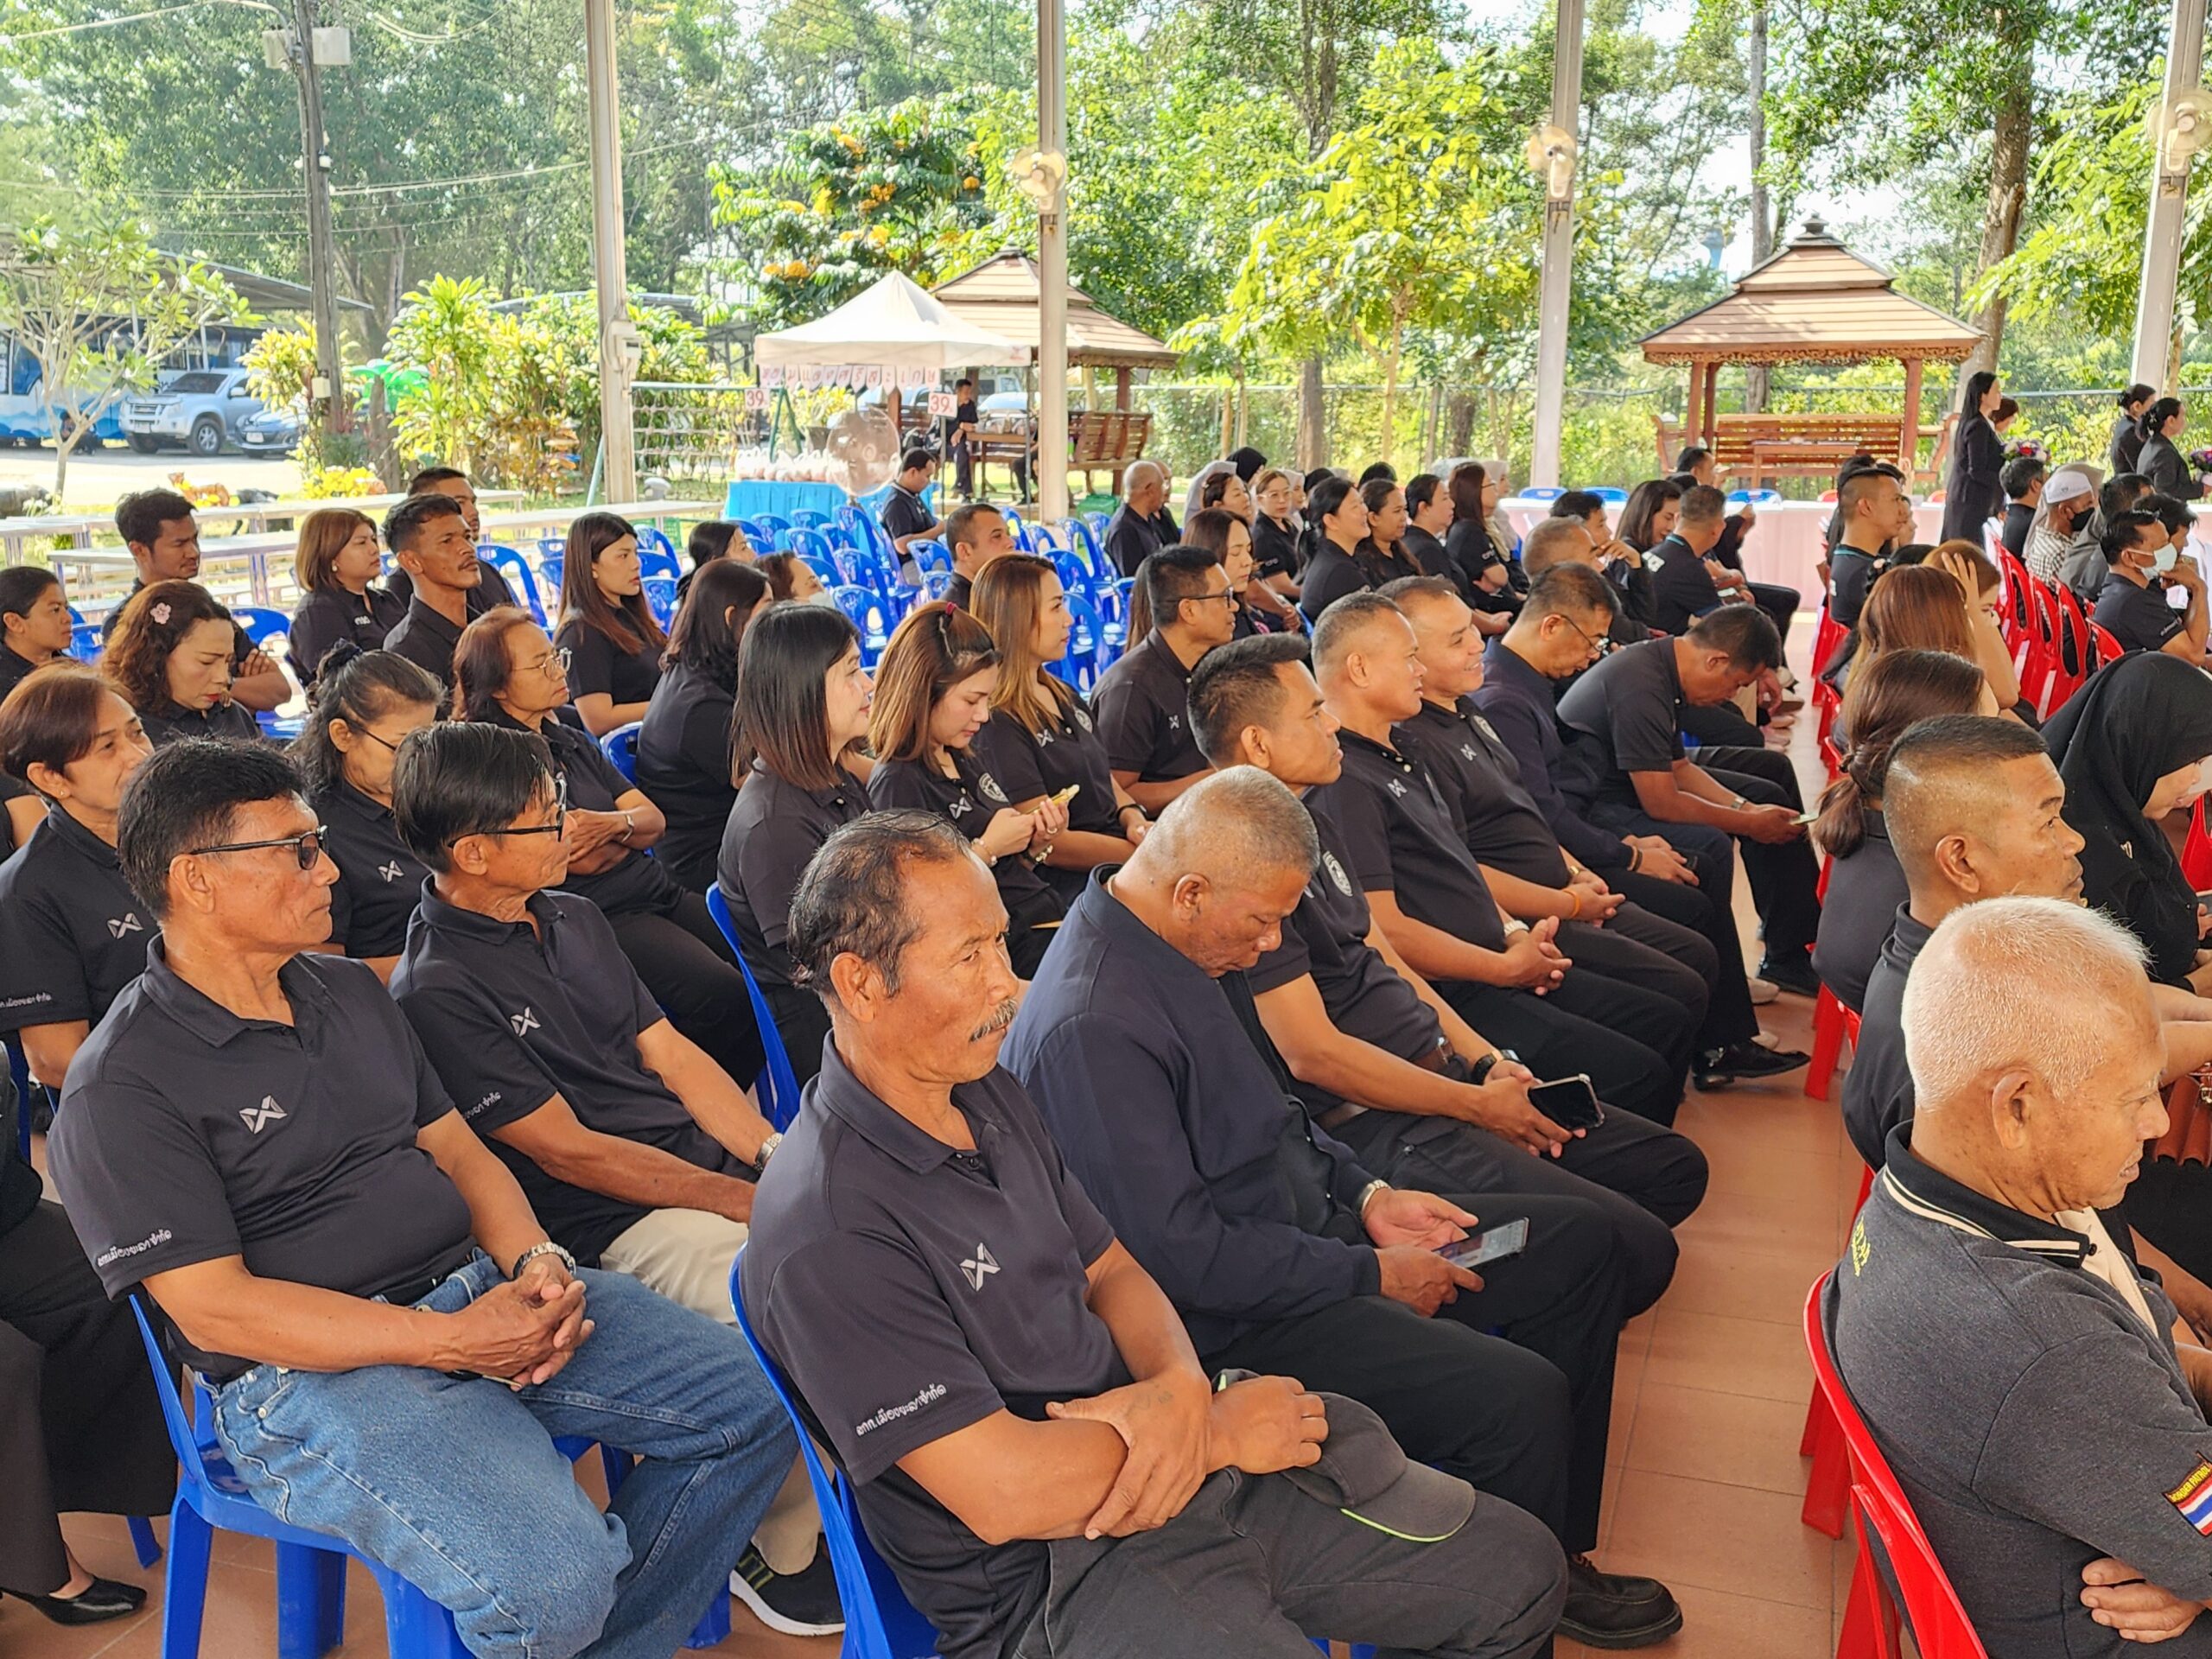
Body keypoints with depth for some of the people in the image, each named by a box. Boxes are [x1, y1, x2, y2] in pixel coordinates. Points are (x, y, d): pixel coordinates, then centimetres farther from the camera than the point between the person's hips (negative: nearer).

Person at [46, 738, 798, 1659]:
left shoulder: (350, 989, 15)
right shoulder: (120, 1089, -8)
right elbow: (214, 1307, -14)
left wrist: (537, 1262, -5)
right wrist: (452, 1343, -20)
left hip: (485, 1289, 7)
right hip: (315, 1369, -7)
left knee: (753, 1403, -5)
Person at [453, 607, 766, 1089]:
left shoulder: (570, 740, 18)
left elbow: (654, 819, 12)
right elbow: (582, 858, -13)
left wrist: (613, 824, -11)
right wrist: (630, 832, 6)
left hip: (659, 892, 8)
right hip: (603, 917, -8)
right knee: (725, 996, -29)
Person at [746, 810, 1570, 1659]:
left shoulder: (988, 1093, 6)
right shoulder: (825, 1236, -22)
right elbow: (1003, 1493, -24)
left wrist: (1181, 1389, -9)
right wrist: (1219, 1431, -12)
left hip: (1173, 1456, 8)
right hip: (1045, 1577, -8)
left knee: (1519, 1572, 7)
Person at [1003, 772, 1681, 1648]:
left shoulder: (1197, 948, 3)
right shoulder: (1091, 1030, -27)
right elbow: (1181, 1254, -26)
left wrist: (1367, 1195, 3)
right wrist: (1369, 1274, -17)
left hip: (1310, 1230, 10)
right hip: (1231, 1321, -10)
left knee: (1578, 1241, 11)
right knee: (1519, 1396, -24)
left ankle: (1557, 1552, 21)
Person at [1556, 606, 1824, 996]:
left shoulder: (1660, 663, 4)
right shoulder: (1641, 687, -27)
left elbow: (1679, 768, 13)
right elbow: (1661, 804, -25)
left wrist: (1747, 807, 1)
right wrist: (1749, 823, -13)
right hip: (1589, 804, -11)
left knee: (1768, 795, 10)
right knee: (1708, 848, -31)